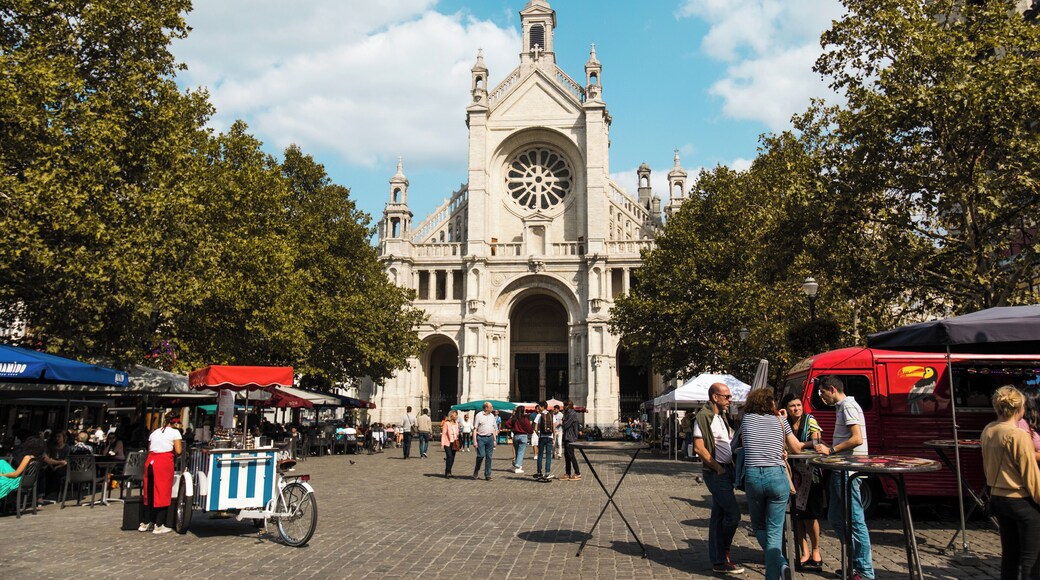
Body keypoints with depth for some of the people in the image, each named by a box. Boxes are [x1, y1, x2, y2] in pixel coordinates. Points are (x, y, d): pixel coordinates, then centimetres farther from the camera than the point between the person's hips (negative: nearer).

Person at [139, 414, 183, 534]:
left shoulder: (154, 432, 21)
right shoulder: (175, 432, 2)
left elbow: (149, 449, 15)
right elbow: (178, 451, -6)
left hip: (150, 461, 6)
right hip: (164, 462, -6)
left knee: (148, 493, 15)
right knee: (163, 494, 0)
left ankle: (144, 523, 23)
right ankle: (158, 526, 2)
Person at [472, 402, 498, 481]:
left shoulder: (492, 416, 14)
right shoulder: (479, 415, -4)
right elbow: (475, 429, -6)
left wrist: (495, 439, 13)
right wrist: (475, 441, -12)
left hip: (490, 438, 5)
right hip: (481, 438, -5)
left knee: (489, 457, 4)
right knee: (481, 455, -12)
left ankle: (487, 475, 9)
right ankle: (476, 471, 13)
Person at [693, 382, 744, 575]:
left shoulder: (722, 416, 14)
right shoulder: (703, 416, -14)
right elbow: (699, 448, -19)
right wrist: (718, 468, -15)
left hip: (726, 471, 9)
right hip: (715, 472, -9)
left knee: (718, 515, 11)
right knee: (733, 513, -9)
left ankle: (718, 561, 16)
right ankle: (723, 556, 7)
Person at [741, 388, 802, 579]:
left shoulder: (747, 420, 11)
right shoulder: (780, 421, 10)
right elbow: (797, 448, 18)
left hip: (752, 476, 0)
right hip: (777, 476, 0)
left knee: (758, 526, 18)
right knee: (774, 531, 5)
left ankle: (780, 563, 2)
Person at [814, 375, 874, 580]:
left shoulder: (848, 406, -12)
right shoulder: (842, 407, 18)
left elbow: (857, 439, -21)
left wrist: (831, 450, -15)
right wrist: (829, 449, 13)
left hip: (849, 470, -11)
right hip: (842, 470, 11)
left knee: (855, 520, -5)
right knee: (835, 517, 14)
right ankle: (861, 557, 22)